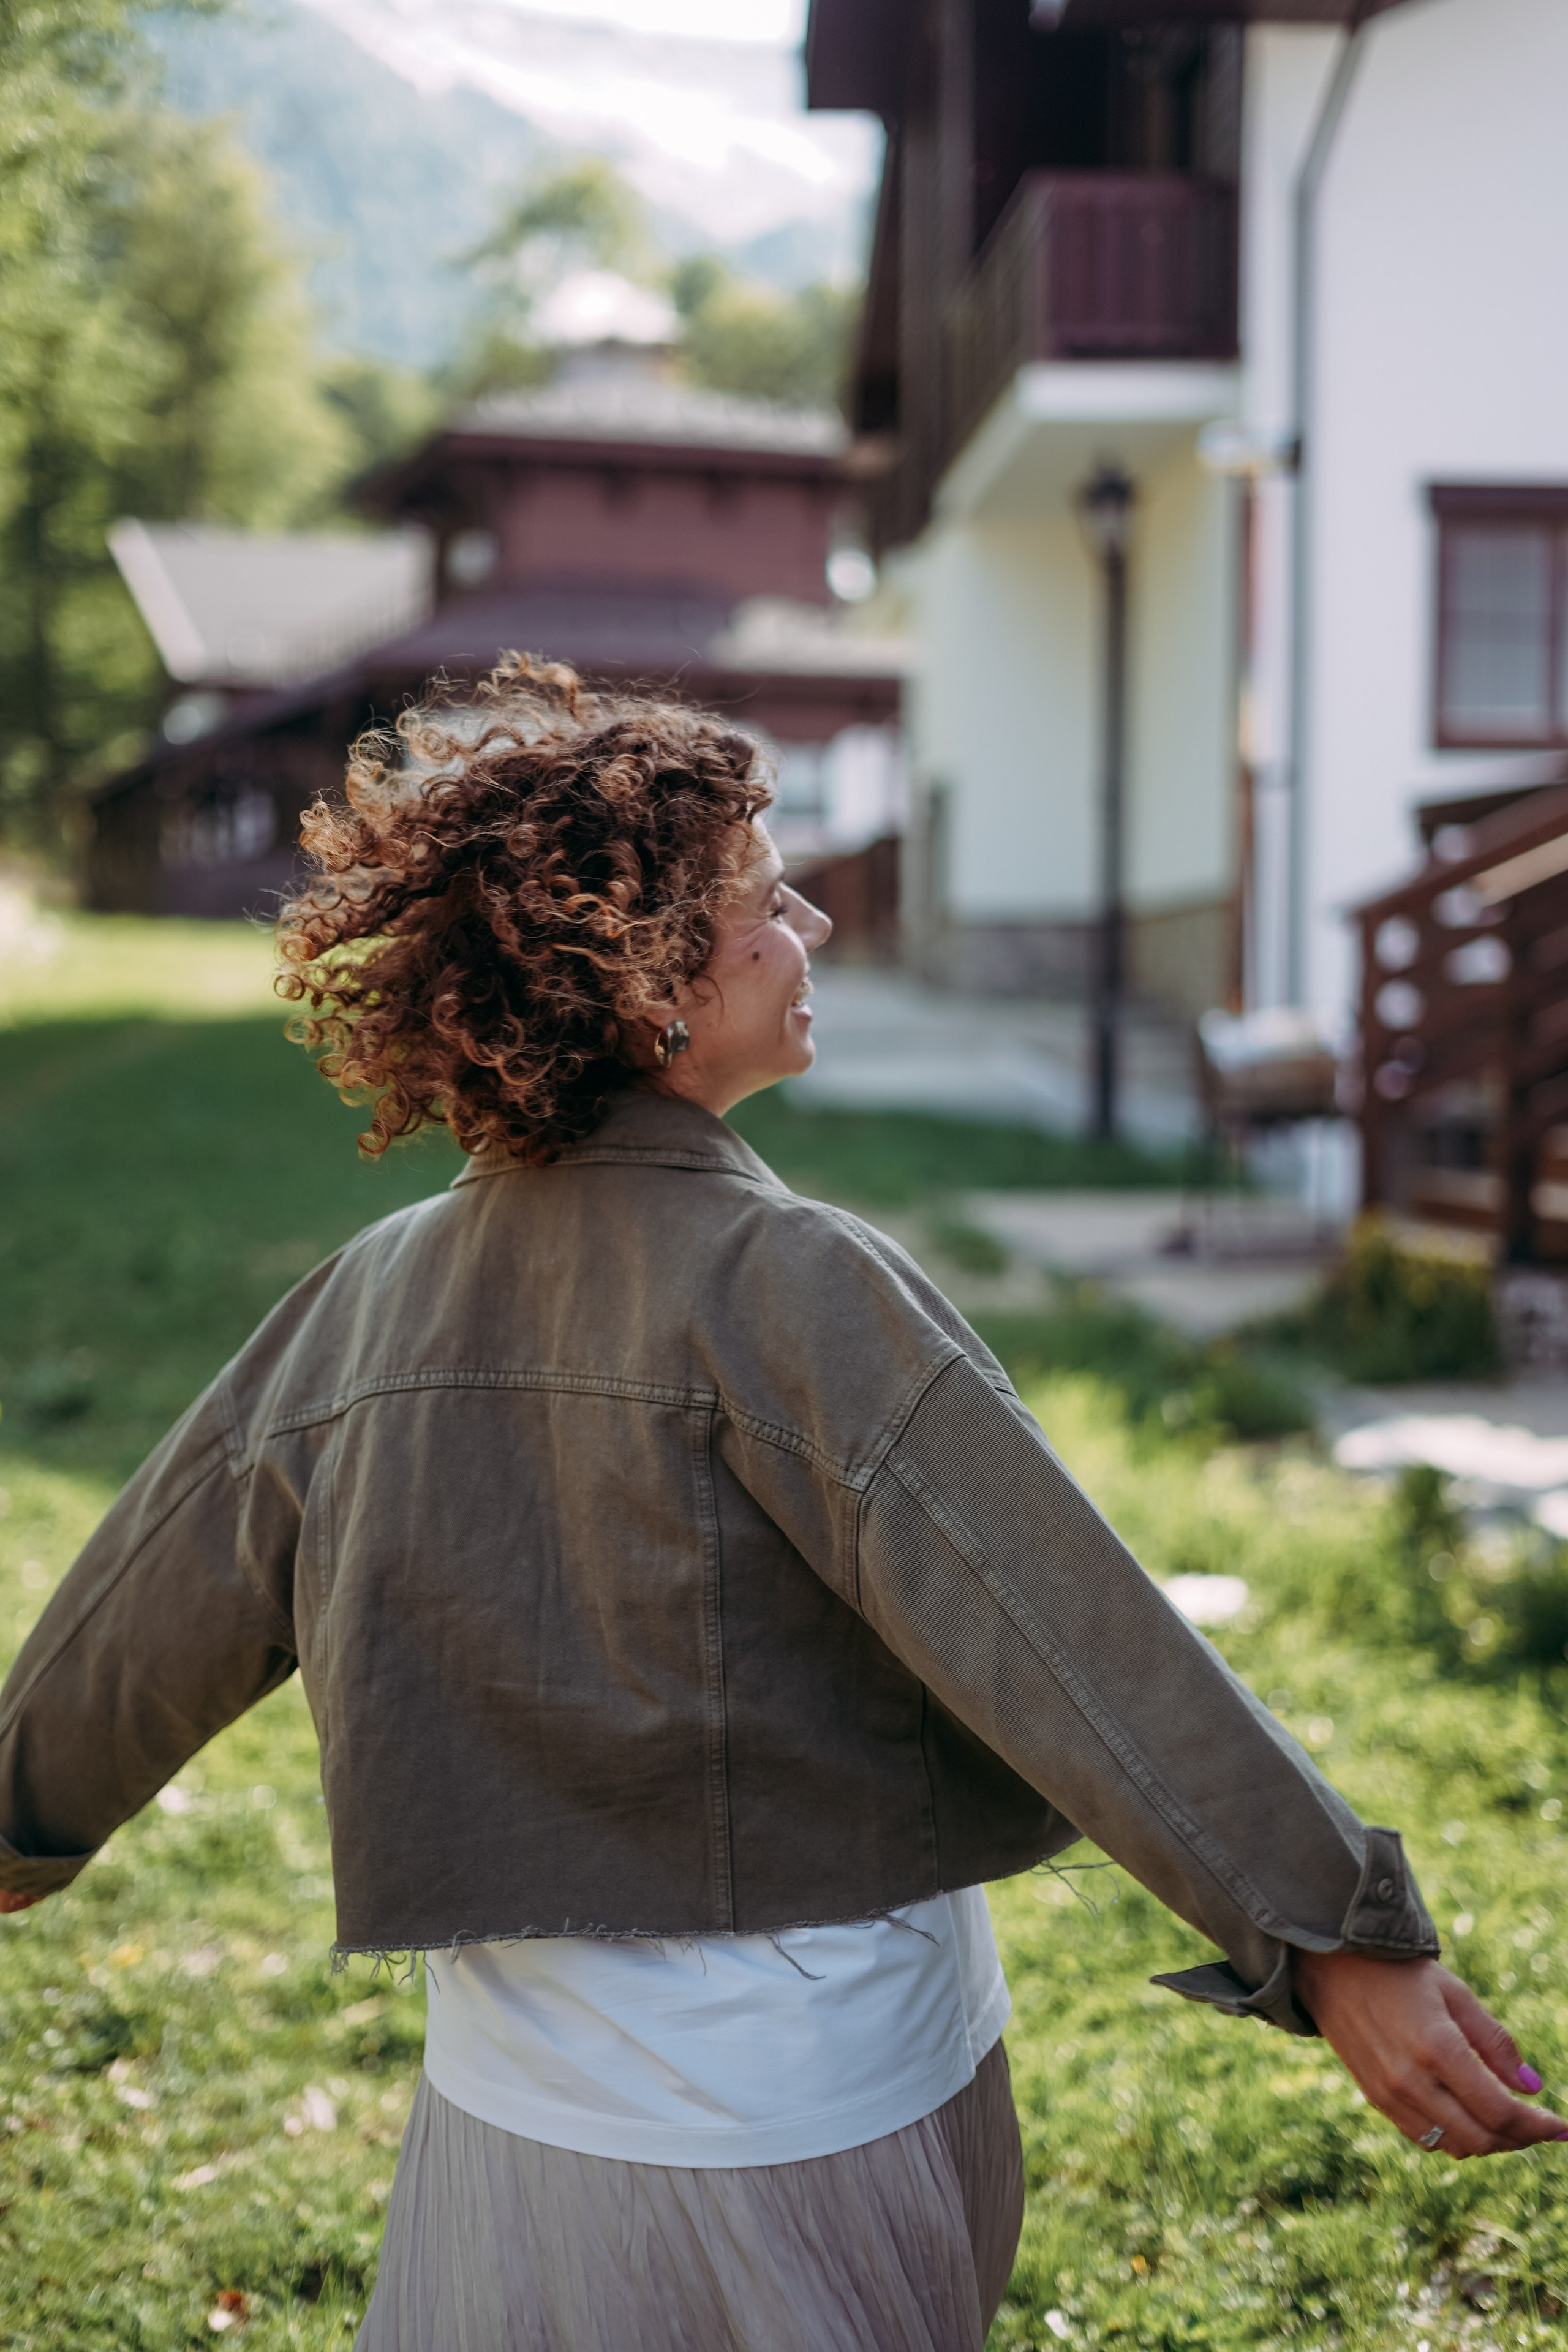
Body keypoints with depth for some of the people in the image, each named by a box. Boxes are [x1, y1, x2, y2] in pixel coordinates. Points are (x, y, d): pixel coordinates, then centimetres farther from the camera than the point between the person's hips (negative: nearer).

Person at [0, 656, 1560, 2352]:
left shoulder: (368, 1301, 0)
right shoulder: (785, 1288, -19)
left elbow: (154, 1610, 12)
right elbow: (1052, 1635, -24)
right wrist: (1331, 1934, -21)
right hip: (817, 2111, -4)